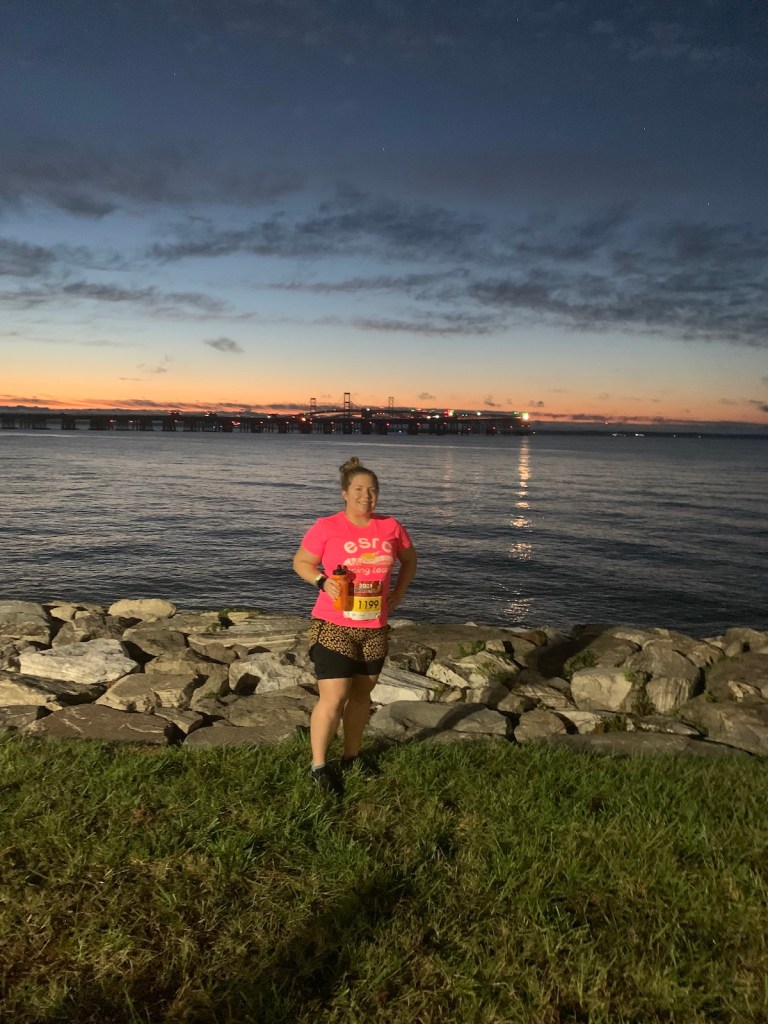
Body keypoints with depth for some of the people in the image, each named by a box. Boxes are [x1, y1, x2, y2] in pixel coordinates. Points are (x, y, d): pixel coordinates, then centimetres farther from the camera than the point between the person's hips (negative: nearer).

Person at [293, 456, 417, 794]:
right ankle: (319, 765, 11)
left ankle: (352, 755, 34)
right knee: (333, 699, -6)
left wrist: (396, 596, 7)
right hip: (334, 627, -4)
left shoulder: (391, 527, 0)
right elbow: (300, 562, 0)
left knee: (362, 693, 16)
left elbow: (409, 560, 17)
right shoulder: (326, 527, -10)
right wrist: (323, 582, -18)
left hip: (374, 628, 5)